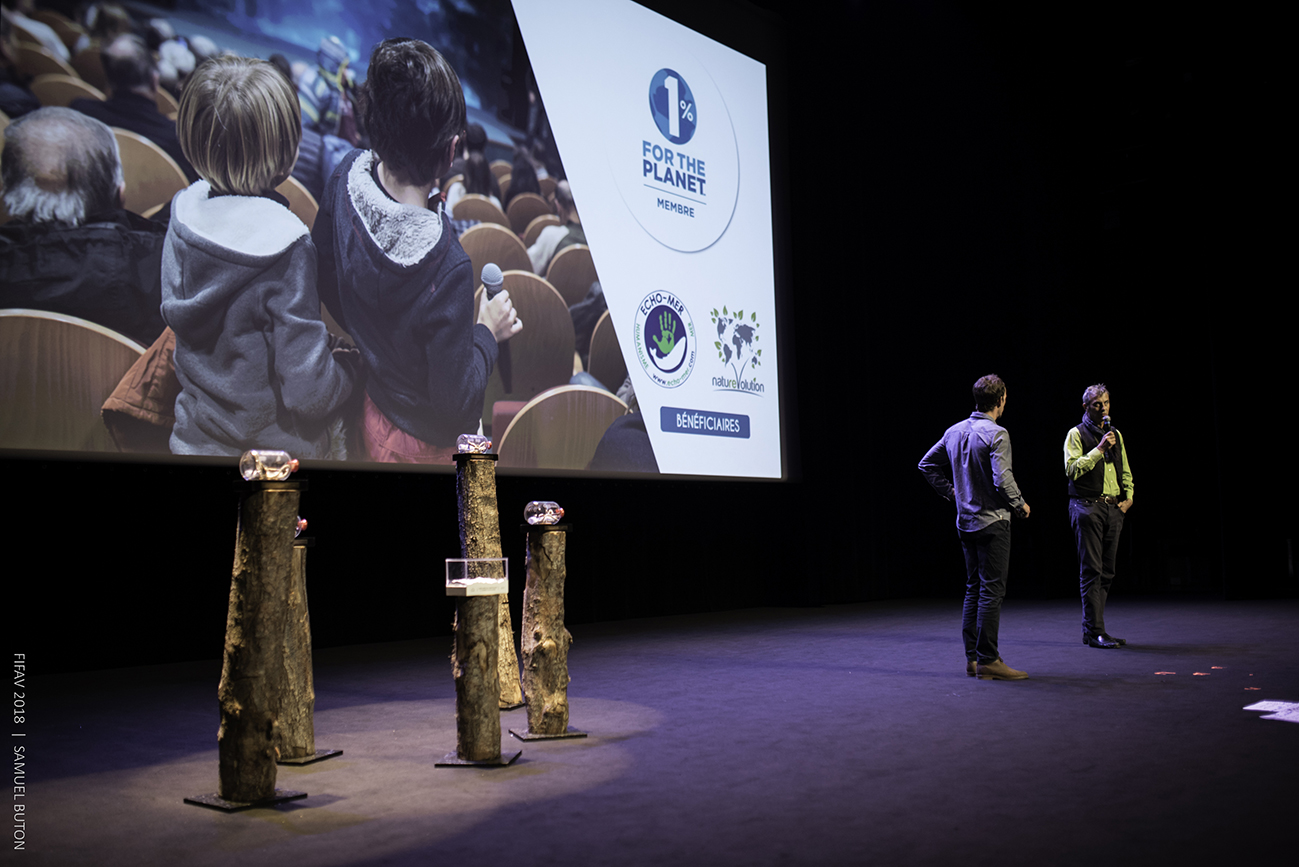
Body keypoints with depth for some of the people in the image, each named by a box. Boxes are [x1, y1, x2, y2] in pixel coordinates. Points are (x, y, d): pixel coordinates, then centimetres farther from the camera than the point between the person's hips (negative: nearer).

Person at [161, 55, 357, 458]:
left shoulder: (185, 209, -9)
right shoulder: (286, 247, -29)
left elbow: (175, 309, 7)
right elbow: (307, 390, -25)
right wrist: (352, 363, -8)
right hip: (276, 447, -6)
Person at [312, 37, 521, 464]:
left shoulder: (347, 177, -19)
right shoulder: (446, 269, -40)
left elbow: (326, 284, 0)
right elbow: (455, 400, -28)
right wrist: (487, 331, -12)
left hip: (374, 411, 6)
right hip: (431, 442, -6)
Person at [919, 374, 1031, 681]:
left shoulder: (954, 431, 8)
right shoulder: (996, 434, -15)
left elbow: (927, 464, 17)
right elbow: (1002, 479, -22)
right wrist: (1020, 505, -6)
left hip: (965, 522, 8)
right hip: (993, 521, -8)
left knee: (974, 587, 14)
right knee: (992, 590, -4)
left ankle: (972, 657, 17)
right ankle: (988, 660, -2)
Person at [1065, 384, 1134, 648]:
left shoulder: (1116, 435, 19)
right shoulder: (1076, 434, -1)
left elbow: (1125, 471, 25)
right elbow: (1072, 469, -14)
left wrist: (1128, 496, 11)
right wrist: (1100, 448, -16)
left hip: (1114, 508, 7)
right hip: (1087, 507, -7)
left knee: (1106, 572, 7)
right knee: (1091, 571, -9)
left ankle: (1090, 630, 14)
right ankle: (1095, 631, -7)